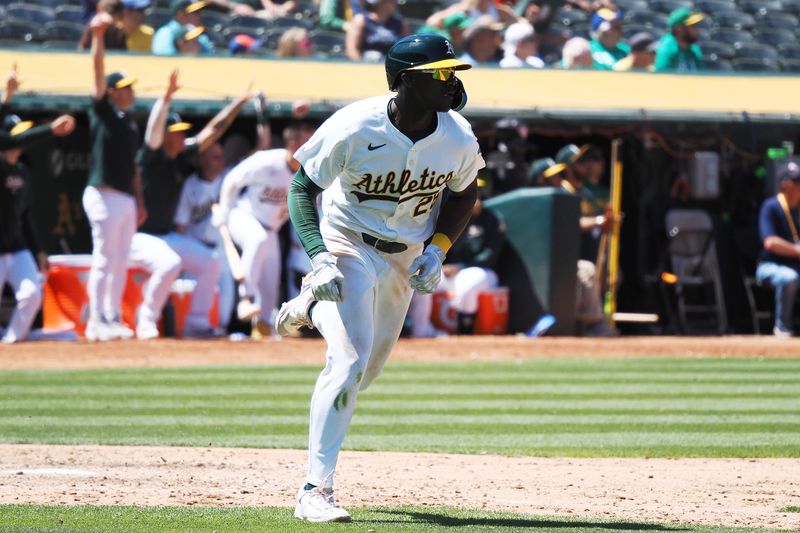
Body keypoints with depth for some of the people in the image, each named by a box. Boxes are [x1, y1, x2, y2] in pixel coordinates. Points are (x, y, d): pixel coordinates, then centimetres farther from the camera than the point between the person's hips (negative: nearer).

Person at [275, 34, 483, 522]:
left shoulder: (459, 139, -14)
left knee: (366, 372, 17)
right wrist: (318, 257, -29)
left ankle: (307, 309, 50)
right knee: (350, 359, -21)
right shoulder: (354, 128, -25)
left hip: (407, 257, 5)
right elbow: (303, 187, -16)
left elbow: (463, 193, 7)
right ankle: (316, 491, -18)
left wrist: (438, 249, -8)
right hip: (348, 246, -5)